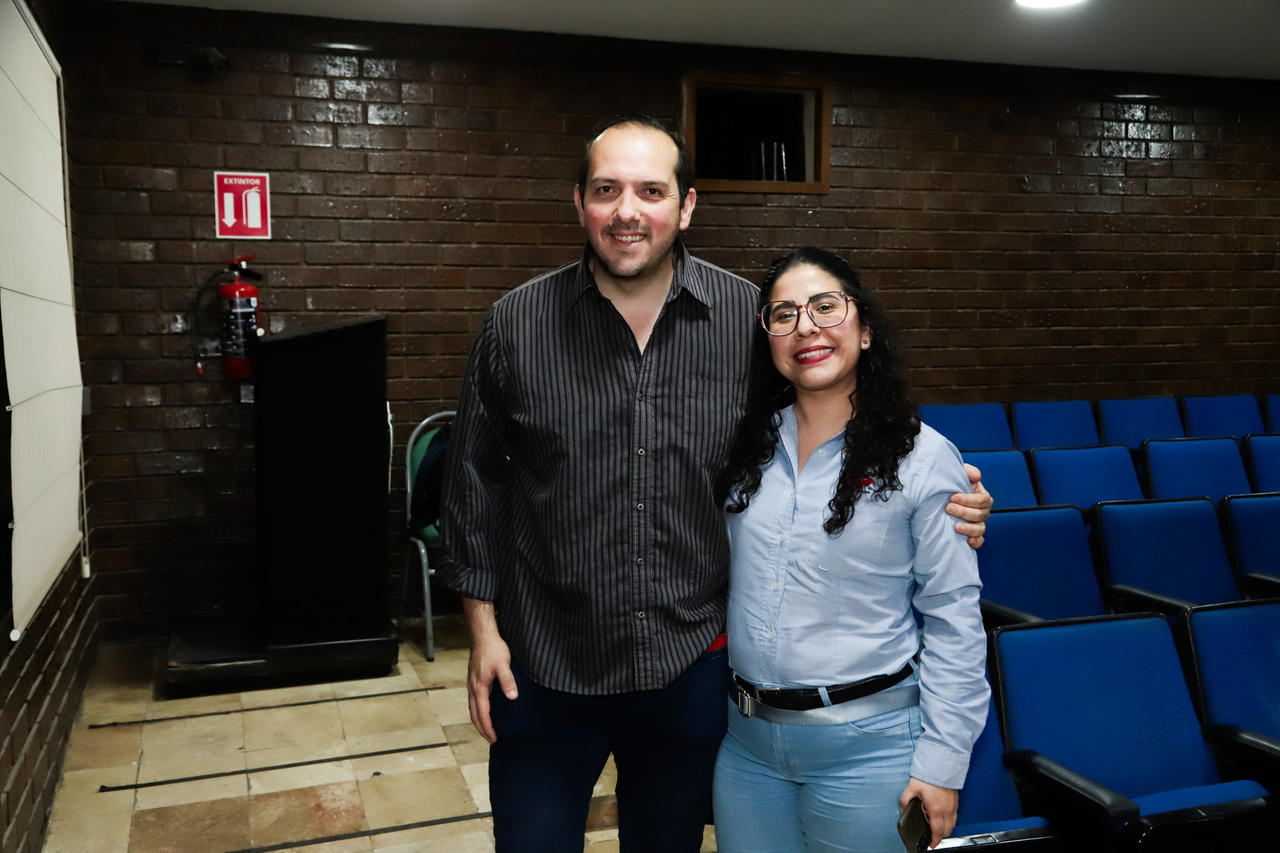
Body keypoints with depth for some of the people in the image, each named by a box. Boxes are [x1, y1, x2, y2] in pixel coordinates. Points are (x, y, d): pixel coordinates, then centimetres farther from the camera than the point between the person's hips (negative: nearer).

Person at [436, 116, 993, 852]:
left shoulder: (751, 319, -7)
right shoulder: (517, 324, -7)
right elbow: (476, 482, 1)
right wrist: (483, 627, 1)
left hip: (691, 663, 1)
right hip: (544, 665, 0)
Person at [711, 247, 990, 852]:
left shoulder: (922, 458, -10)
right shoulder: (747, 445, 2)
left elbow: (954, 618, -8)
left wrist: (943, 760, -9)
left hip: (866, 745, -4)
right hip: (746, 739, 4)